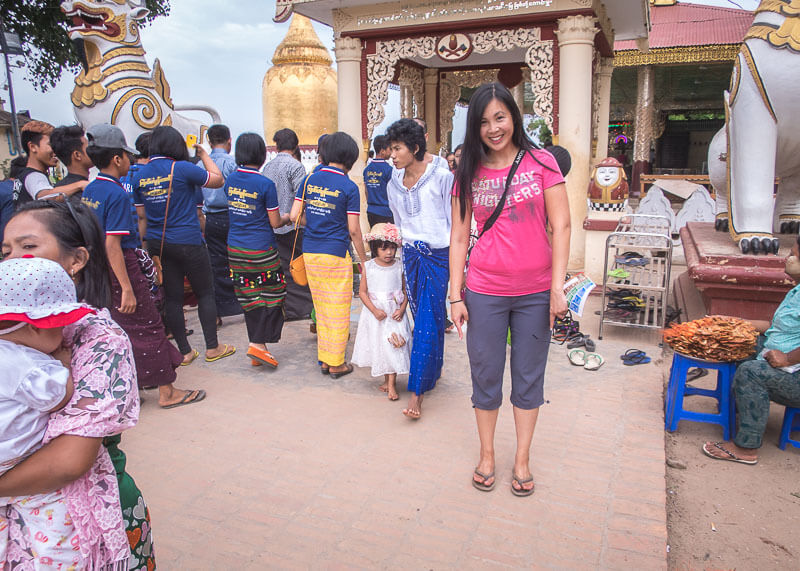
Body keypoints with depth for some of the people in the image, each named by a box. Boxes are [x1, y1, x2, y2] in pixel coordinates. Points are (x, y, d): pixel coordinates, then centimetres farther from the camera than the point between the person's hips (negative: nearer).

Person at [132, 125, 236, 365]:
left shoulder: (139, 176, 5)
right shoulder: (182, 169, -13)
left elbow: (142, 214, 11)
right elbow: (218, 180, -2)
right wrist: (203, 154, 8)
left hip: (157, 244, 5)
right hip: (188, 242, -5)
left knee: (172, 297, 10)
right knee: (205, 293, 8)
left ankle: (184, 352, 18)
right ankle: (212, 347, 15)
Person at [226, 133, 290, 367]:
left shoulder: (231, 179, 4)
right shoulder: (265, 184, -14)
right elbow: (275, 223, -9)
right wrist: (287, 217, 13)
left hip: (235, 249, 6)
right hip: (261, 250, -6)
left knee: (249, 298, 12)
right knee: (272, 296, 7)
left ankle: (257, 347, 19)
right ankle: (257, 344, 1)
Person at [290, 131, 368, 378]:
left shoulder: (309, 180, 3)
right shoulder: (349, 187, -9)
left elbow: (294, 215, 1)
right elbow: (353, 230, -9)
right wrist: (364, 259, 2)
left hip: (310, 252, 5)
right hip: (335, 254, -5)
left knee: (321, 307, 16)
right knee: (338, 309, 7)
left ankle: (324, 358, 25)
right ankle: (336, 363, 15)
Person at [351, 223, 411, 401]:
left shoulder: (399, 267, -2)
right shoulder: (368, 267, -3)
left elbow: (406, 291, 4)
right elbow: (362, 292, -2)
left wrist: (402, 309, -11)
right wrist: (374, 310, -12)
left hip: (395, 314, -1)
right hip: (375, 314, 1)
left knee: (394, 346, -5)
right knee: (377, 346, 9)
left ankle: (392, 384, 4)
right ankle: (386, 378, 28)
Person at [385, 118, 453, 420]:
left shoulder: (442, 177, -7)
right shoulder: (394, 184, 9)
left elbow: (454, 222, -5)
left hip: (439, 255, -5)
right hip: (411, 256, 5)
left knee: (428, 322, -7)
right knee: (423, 317, 10)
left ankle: (416, 392, -5)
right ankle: (433, 371, 30)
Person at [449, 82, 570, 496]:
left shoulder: (541, 163, -2)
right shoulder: (470, 174, 3)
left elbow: (561, 227, -4)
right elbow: (458, 238, 3)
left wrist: (557, 288, -9)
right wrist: (455, 296, -1)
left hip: (535, 292, -1)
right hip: (485, 292, 1)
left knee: (529, 376, 11)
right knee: (485, 375, 10)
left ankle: (522, 459, 28)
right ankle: (486, 454, 30)